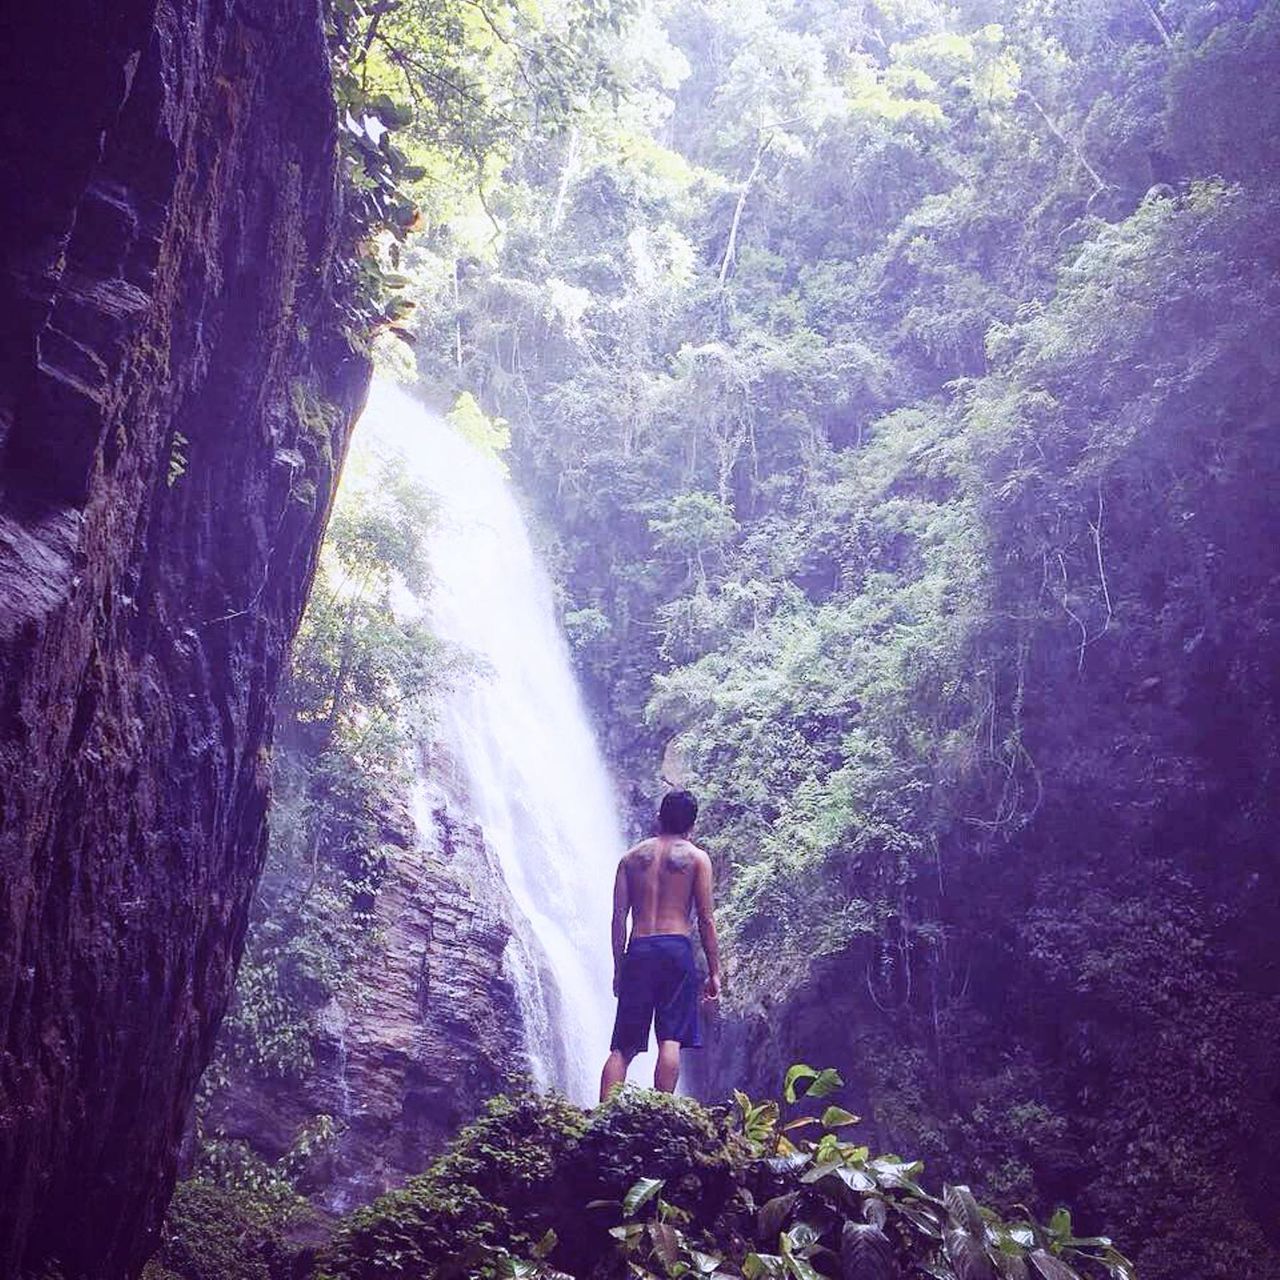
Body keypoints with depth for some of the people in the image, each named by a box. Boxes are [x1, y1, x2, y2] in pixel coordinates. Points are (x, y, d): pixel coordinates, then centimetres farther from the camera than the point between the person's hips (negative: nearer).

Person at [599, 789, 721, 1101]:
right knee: (670, 1041, -4)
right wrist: (714, 972, 5)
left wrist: (618, 967, 13)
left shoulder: (632, 857, 15)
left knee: (623, 1046, 5)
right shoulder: (696, 858, 7)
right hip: (676, 948, -2)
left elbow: (618, 918, 9)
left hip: (637, 950, 3)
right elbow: (706, 919, 1)